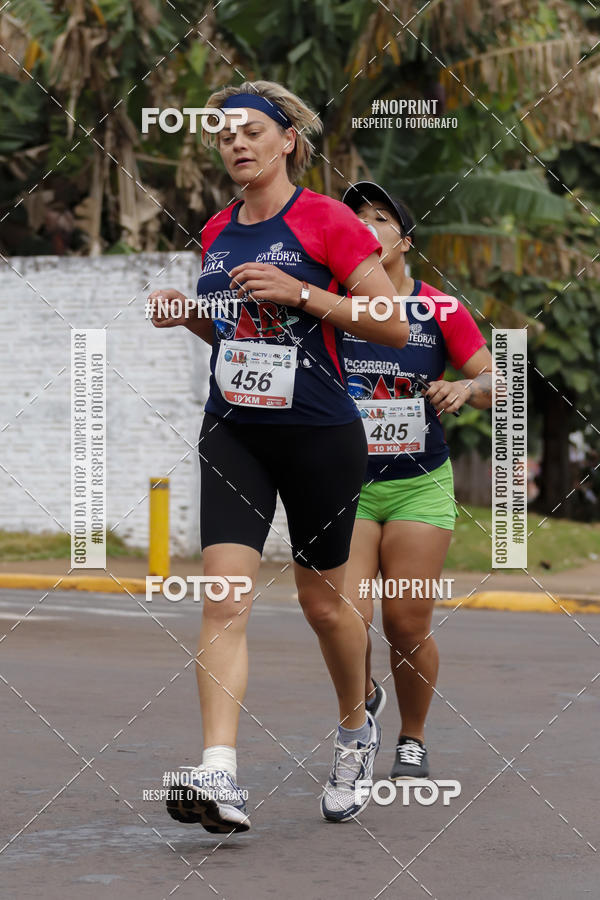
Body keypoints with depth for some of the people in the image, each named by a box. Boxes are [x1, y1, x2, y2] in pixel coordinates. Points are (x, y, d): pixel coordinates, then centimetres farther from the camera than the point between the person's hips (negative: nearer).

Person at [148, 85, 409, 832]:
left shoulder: (327, 222, -8)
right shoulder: (217, 234, 10)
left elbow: (395, 328, -11)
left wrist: (301, 292, -19)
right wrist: (188, 315, 3)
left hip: (320, 435, -4)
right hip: (233, 434, 4)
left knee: (322, 602, 10)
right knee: (224, 596, -13)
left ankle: (356, 731, 39)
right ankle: (218, 777, -22)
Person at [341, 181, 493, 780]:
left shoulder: (440, 310, -1)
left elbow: (497, 384, 3)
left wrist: (467, 388, -18)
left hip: (420, 485, 0)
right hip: (345, 484, 0)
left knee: (408, 626, -2)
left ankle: (412, 742, 22)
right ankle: (364, 700, 23)